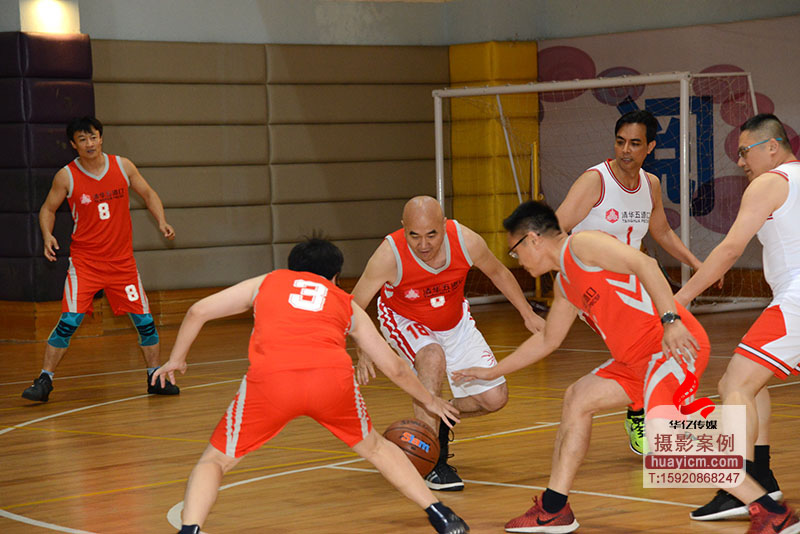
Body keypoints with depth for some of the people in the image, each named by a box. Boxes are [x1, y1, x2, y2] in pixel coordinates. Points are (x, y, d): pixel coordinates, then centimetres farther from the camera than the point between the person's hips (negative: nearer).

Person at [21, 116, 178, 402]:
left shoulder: (122, 166, -3)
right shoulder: (66, 176, -8)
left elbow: (148, 194, 11)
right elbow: (48, 209, 5)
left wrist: (162, 222, -5)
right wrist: (47, 235, -13)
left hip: (122, 260, 3)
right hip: (84, 260, -2)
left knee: (144, 320, 4)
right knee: (69, 321, -14)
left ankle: (156, 377, 20)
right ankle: (44, 381, -3)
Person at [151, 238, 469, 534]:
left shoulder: (267, 282, 32)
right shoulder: (346, 303, 33)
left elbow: (198, 311, 27)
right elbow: (394, 367, 37)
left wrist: (177, 359, 41)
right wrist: (429, 401, 53)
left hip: (271, 379, -1)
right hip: (333, 376, 2)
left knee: (215, 461, 15)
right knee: (375, 447, 29)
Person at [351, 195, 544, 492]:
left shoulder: (466, 241, -28)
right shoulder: (390, 255, -35)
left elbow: (498, 272, -5)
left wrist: (528, 314, 2)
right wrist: (364, 351, -41)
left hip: (455, 322, 4)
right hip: (405, 321, -4)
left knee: (495, 398, -3)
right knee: (433, 357, -36)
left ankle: (441, 417, 29)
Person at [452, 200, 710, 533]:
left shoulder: (582, 245, -9)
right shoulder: (565, 283, 21)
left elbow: (644, 264, -22)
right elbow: (547, 340, 34)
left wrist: (670, 320, -31)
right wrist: (493, 372, 38)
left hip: (674, 344, -11)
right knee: (577, 399, 15)